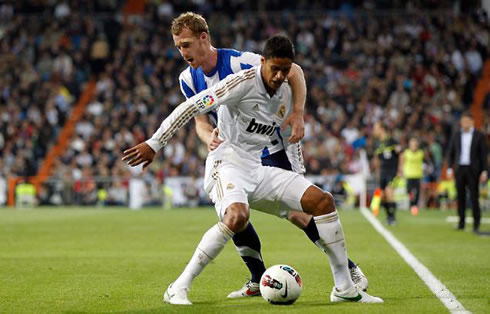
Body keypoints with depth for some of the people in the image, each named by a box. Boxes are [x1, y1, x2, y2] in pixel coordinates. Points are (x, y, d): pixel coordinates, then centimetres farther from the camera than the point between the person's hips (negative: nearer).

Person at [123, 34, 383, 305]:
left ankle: (344, 287, 5)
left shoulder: (285, 93, 10)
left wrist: (297, 176, 27)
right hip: (226, 164, -8)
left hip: (257, 169, 8)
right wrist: (154, 144, -19)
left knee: (323, 201, -3)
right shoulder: (243, 82, -14)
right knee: (238, 216, -38)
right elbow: (192, 106, -16)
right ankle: (178, 289, -26)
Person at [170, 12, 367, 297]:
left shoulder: (238, 62, -24)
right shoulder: (188, 80, -5)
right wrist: (209, 137, -25)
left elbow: (293, 71, -18)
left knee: (296, 213, -12)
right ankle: (259, 281, 8)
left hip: (272, 149, -6)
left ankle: (350, 270, 0)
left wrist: (297, 114, -28)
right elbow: (201, 121, -1)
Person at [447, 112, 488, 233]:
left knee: (474, 196, -6)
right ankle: (461, 222, 6)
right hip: (459, 169, 3)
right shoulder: (456, 136, 7)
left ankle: (476, 223, -2)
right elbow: (450, 153, 11)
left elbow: (484, 154, -1)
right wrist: (449, 169, 2)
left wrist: (484, 171, -7)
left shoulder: (479, 136, 0)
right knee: (461, 196, 2)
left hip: (473, 170, -3)